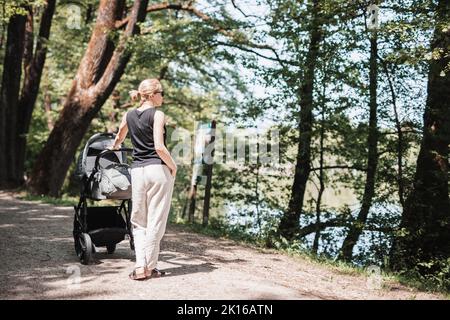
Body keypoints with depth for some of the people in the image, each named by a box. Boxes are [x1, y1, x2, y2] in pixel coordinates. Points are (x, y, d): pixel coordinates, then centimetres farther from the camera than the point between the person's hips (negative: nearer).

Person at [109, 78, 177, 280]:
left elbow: (118, 139, 29)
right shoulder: (157, 114, -7)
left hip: (137, 170, 5)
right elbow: (159, 147, -16)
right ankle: (150, 267, 9)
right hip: (158, 169, -5)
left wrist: (114, 147, 51)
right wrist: (173, 167, -2)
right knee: (156, 220, 3)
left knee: (138, 221, 13)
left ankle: (140, 267, 5)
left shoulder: (129, 115, 10)